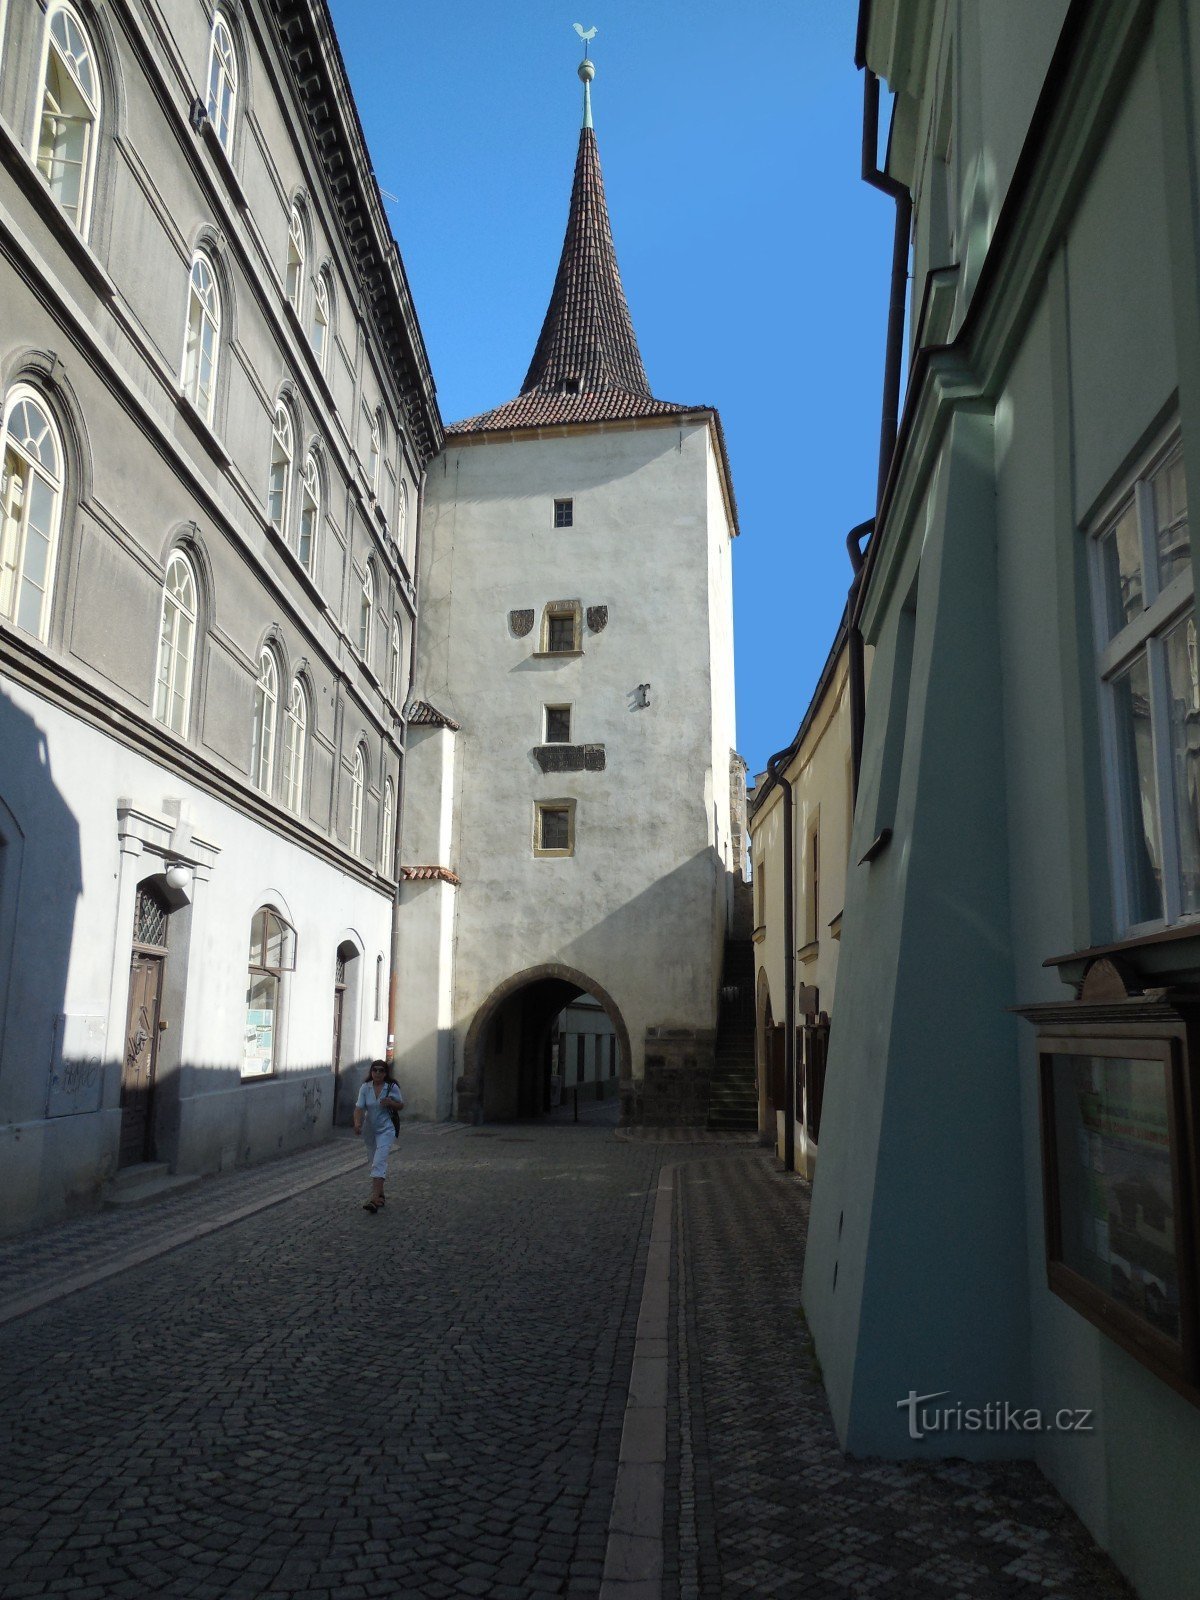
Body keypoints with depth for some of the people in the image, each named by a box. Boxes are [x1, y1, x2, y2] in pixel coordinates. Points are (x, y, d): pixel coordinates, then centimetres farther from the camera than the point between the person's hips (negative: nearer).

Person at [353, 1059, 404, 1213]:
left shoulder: (392, 1087, -9)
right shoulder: (365, 1088, -5)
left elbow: (401, 1105, 3)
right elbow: (359, 1107, -13)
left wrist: (390, 1103, -18)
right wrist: (357, 1123, -31)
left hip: (386, 1130, -4)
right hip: (370, 1130, 4)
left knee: (379, 1163, -17)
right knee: (375, 1162, 15)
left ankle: (374, 1199, -25)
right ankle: (380, 1194, 33)